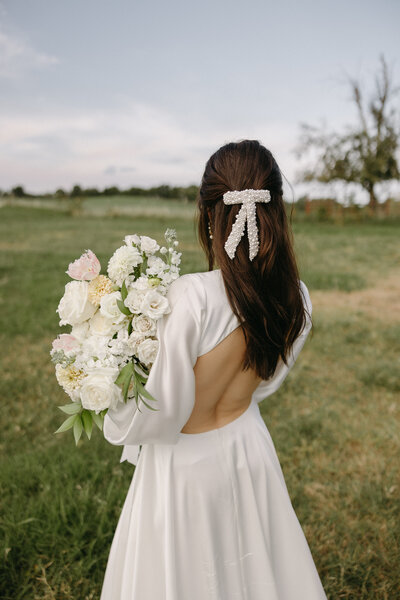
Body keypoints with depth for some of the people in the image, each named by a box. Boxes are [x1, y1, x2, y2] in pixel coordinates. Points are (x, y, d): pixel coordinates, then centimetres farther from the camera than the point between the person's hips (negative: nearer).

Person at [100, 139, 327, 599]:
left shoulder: (191, 296, -32)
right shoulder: (297, 300, -13)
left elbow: (164, 410, -22)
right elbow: (263, 381, 2)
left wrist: (115, 426, -4)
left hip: (185, 461, -4)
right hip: (248, 447, 5)